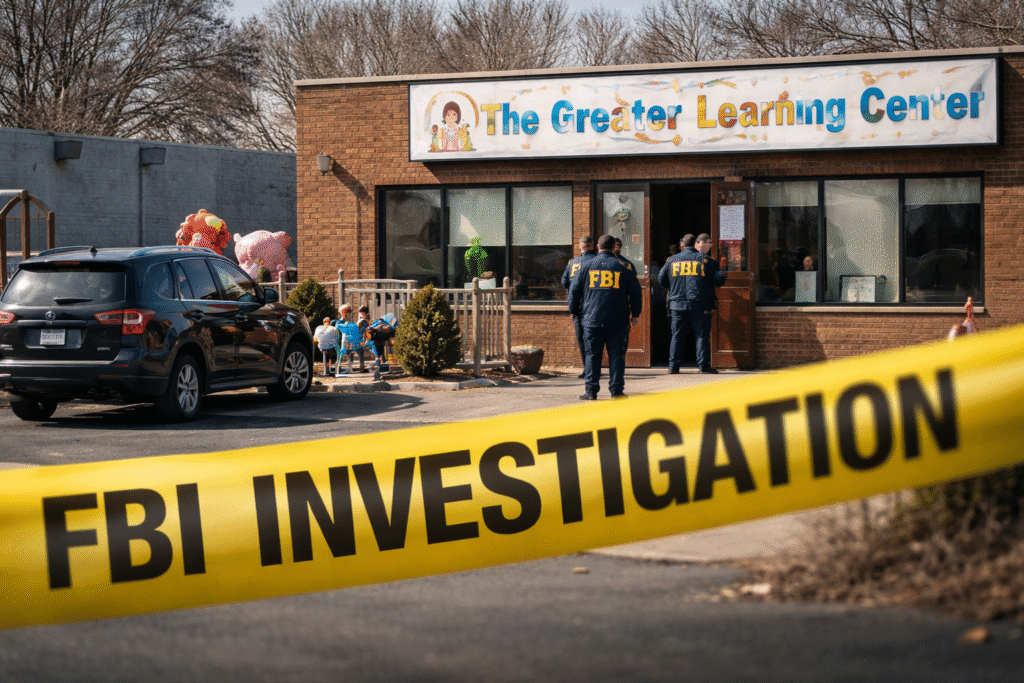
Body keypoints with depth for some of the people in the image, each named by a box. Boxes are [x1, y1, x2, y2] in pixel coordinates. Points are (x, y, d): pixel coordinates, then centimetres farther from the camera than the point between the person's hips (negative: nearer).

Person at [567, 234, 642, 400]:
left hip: (592, 319, 1)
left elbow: (574, 289, 8)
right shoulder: (623, 267, 3)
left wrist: (574, 311, 20)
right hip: (617, 321, -1)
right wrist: (635, 314, 14)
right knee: (616, 354, 4)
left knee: (592, 354, 5)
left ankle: (591, 391, 2)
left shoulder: (587, 266, 5)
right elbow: (635, 291, 5)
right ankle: (616, 390, 0)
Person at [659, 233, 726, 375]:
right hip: (700, 304, -2)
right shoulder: (706, 260, -1)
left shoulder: (672, 260, 8)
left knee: (677, 336, 8)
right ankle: (704, 365, -4)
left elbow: (661, 280, 12)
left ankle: (673, 366, 5)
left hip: (677, 304, 3)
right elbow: (718, 279, -5)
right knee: (702, 335, 2)